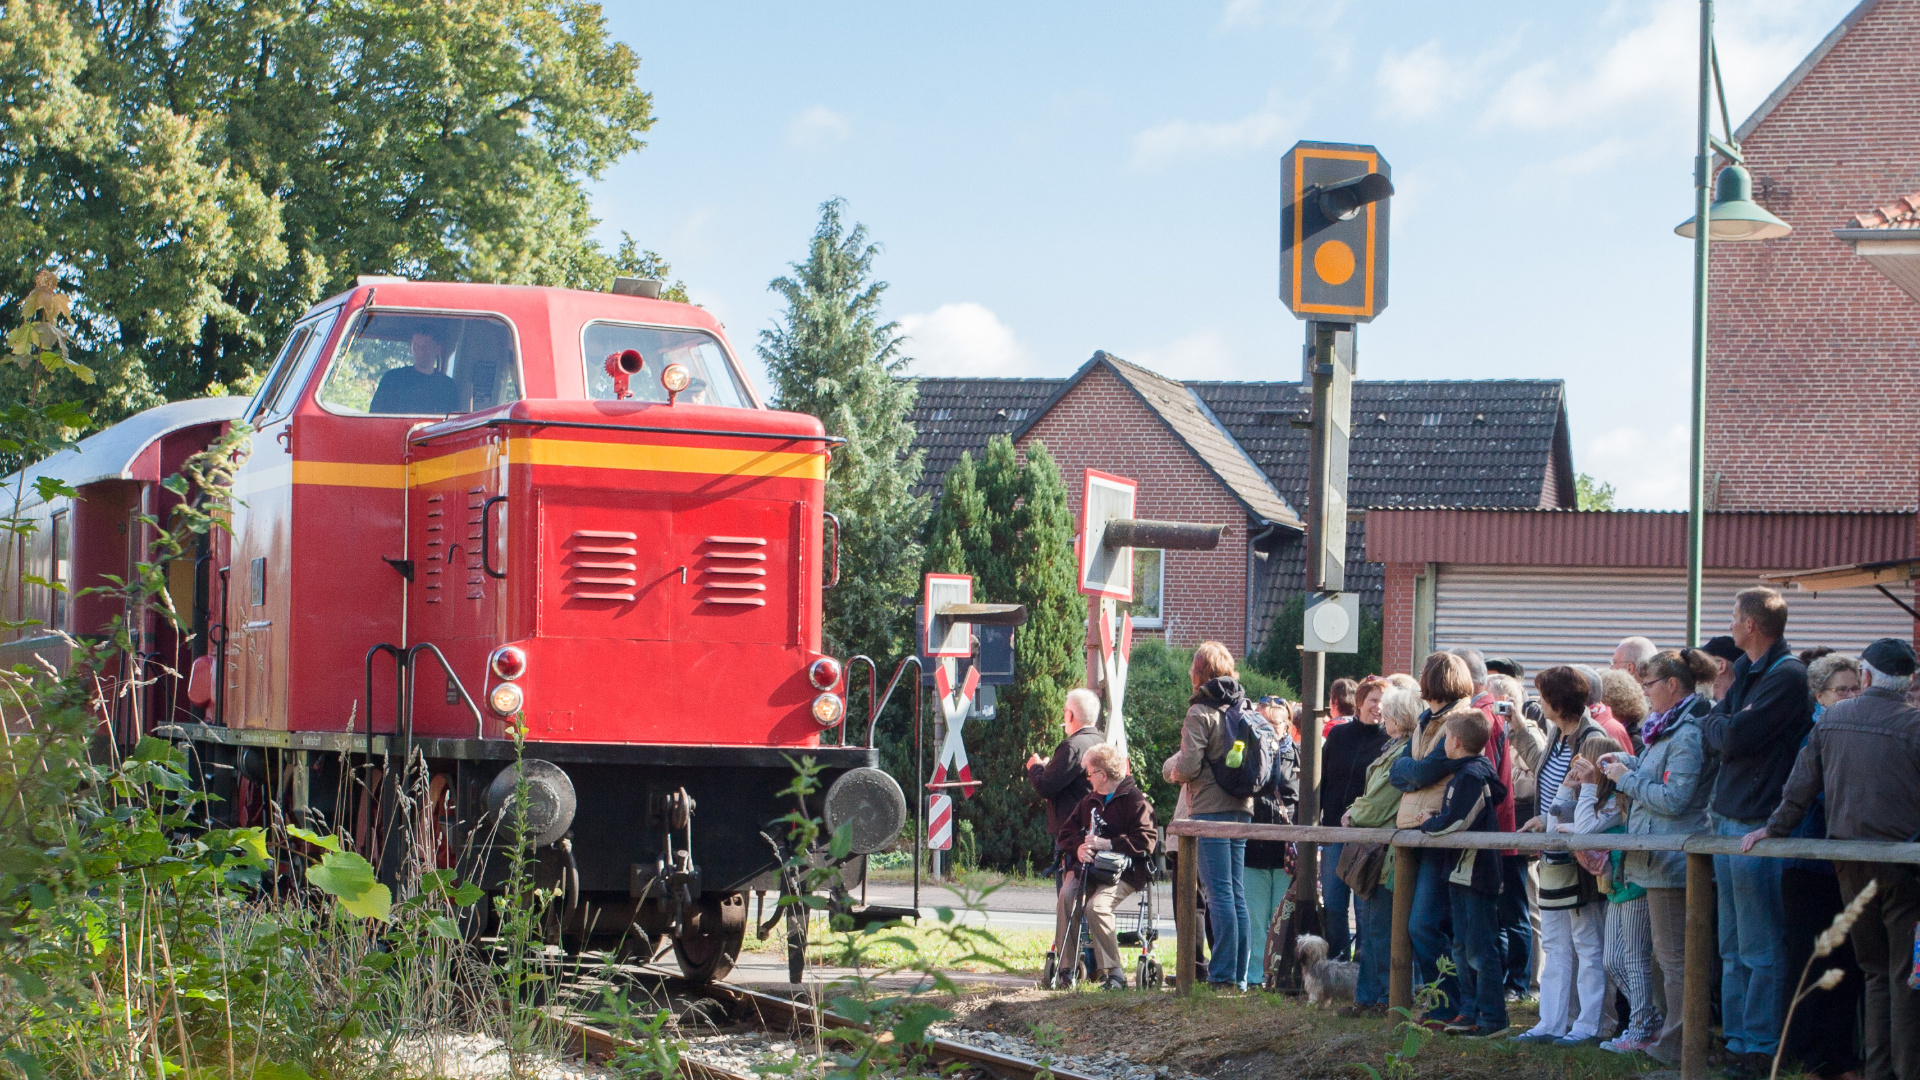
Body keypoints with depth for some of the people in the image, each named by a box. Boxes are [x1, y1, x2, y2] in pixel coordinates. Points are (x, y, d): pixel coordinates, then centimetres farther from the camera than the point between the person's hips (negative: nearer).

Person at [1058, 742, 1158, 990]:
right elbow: (1069, 829, 18)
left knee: (1097, 906, -32)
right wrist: (1079, 847, -6)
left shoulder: (1135, 799, 0)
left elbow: (1146, 840, -11)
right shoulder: (1090, 800, 24)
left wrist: (1106, 844, -17)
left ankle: (1114, 972, -23)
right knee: (1066, 897, -25)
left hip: (1124, 870, -6)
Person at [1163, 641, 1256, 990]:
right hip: (1242, 808, 7)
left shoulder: (1201, 712, -11)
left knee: (1219, 892, -6)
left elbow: (1188, 767, -15)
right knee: (1237, 893, 9)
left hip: (1210, 809, -7)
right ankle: (1239, 974, 11)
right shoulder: (1247, 709, 10)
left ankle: (1224, 974, -6)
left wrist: (1170, 768, 5)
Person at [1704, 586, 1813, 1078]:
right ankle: (1737, 1040, 19)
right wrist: (1727, 726, -2)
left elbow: (1734, 737, -17)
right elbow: (1714, 728, 17)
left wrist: (1722, 725, 1)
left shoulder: (1788, 675, -14)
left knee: (1760, 950, -4)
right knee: (1733, 948, 13)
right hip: (1728, 818, 9)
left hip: (1757, 824, -9)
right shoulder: (1746, 670, 16)